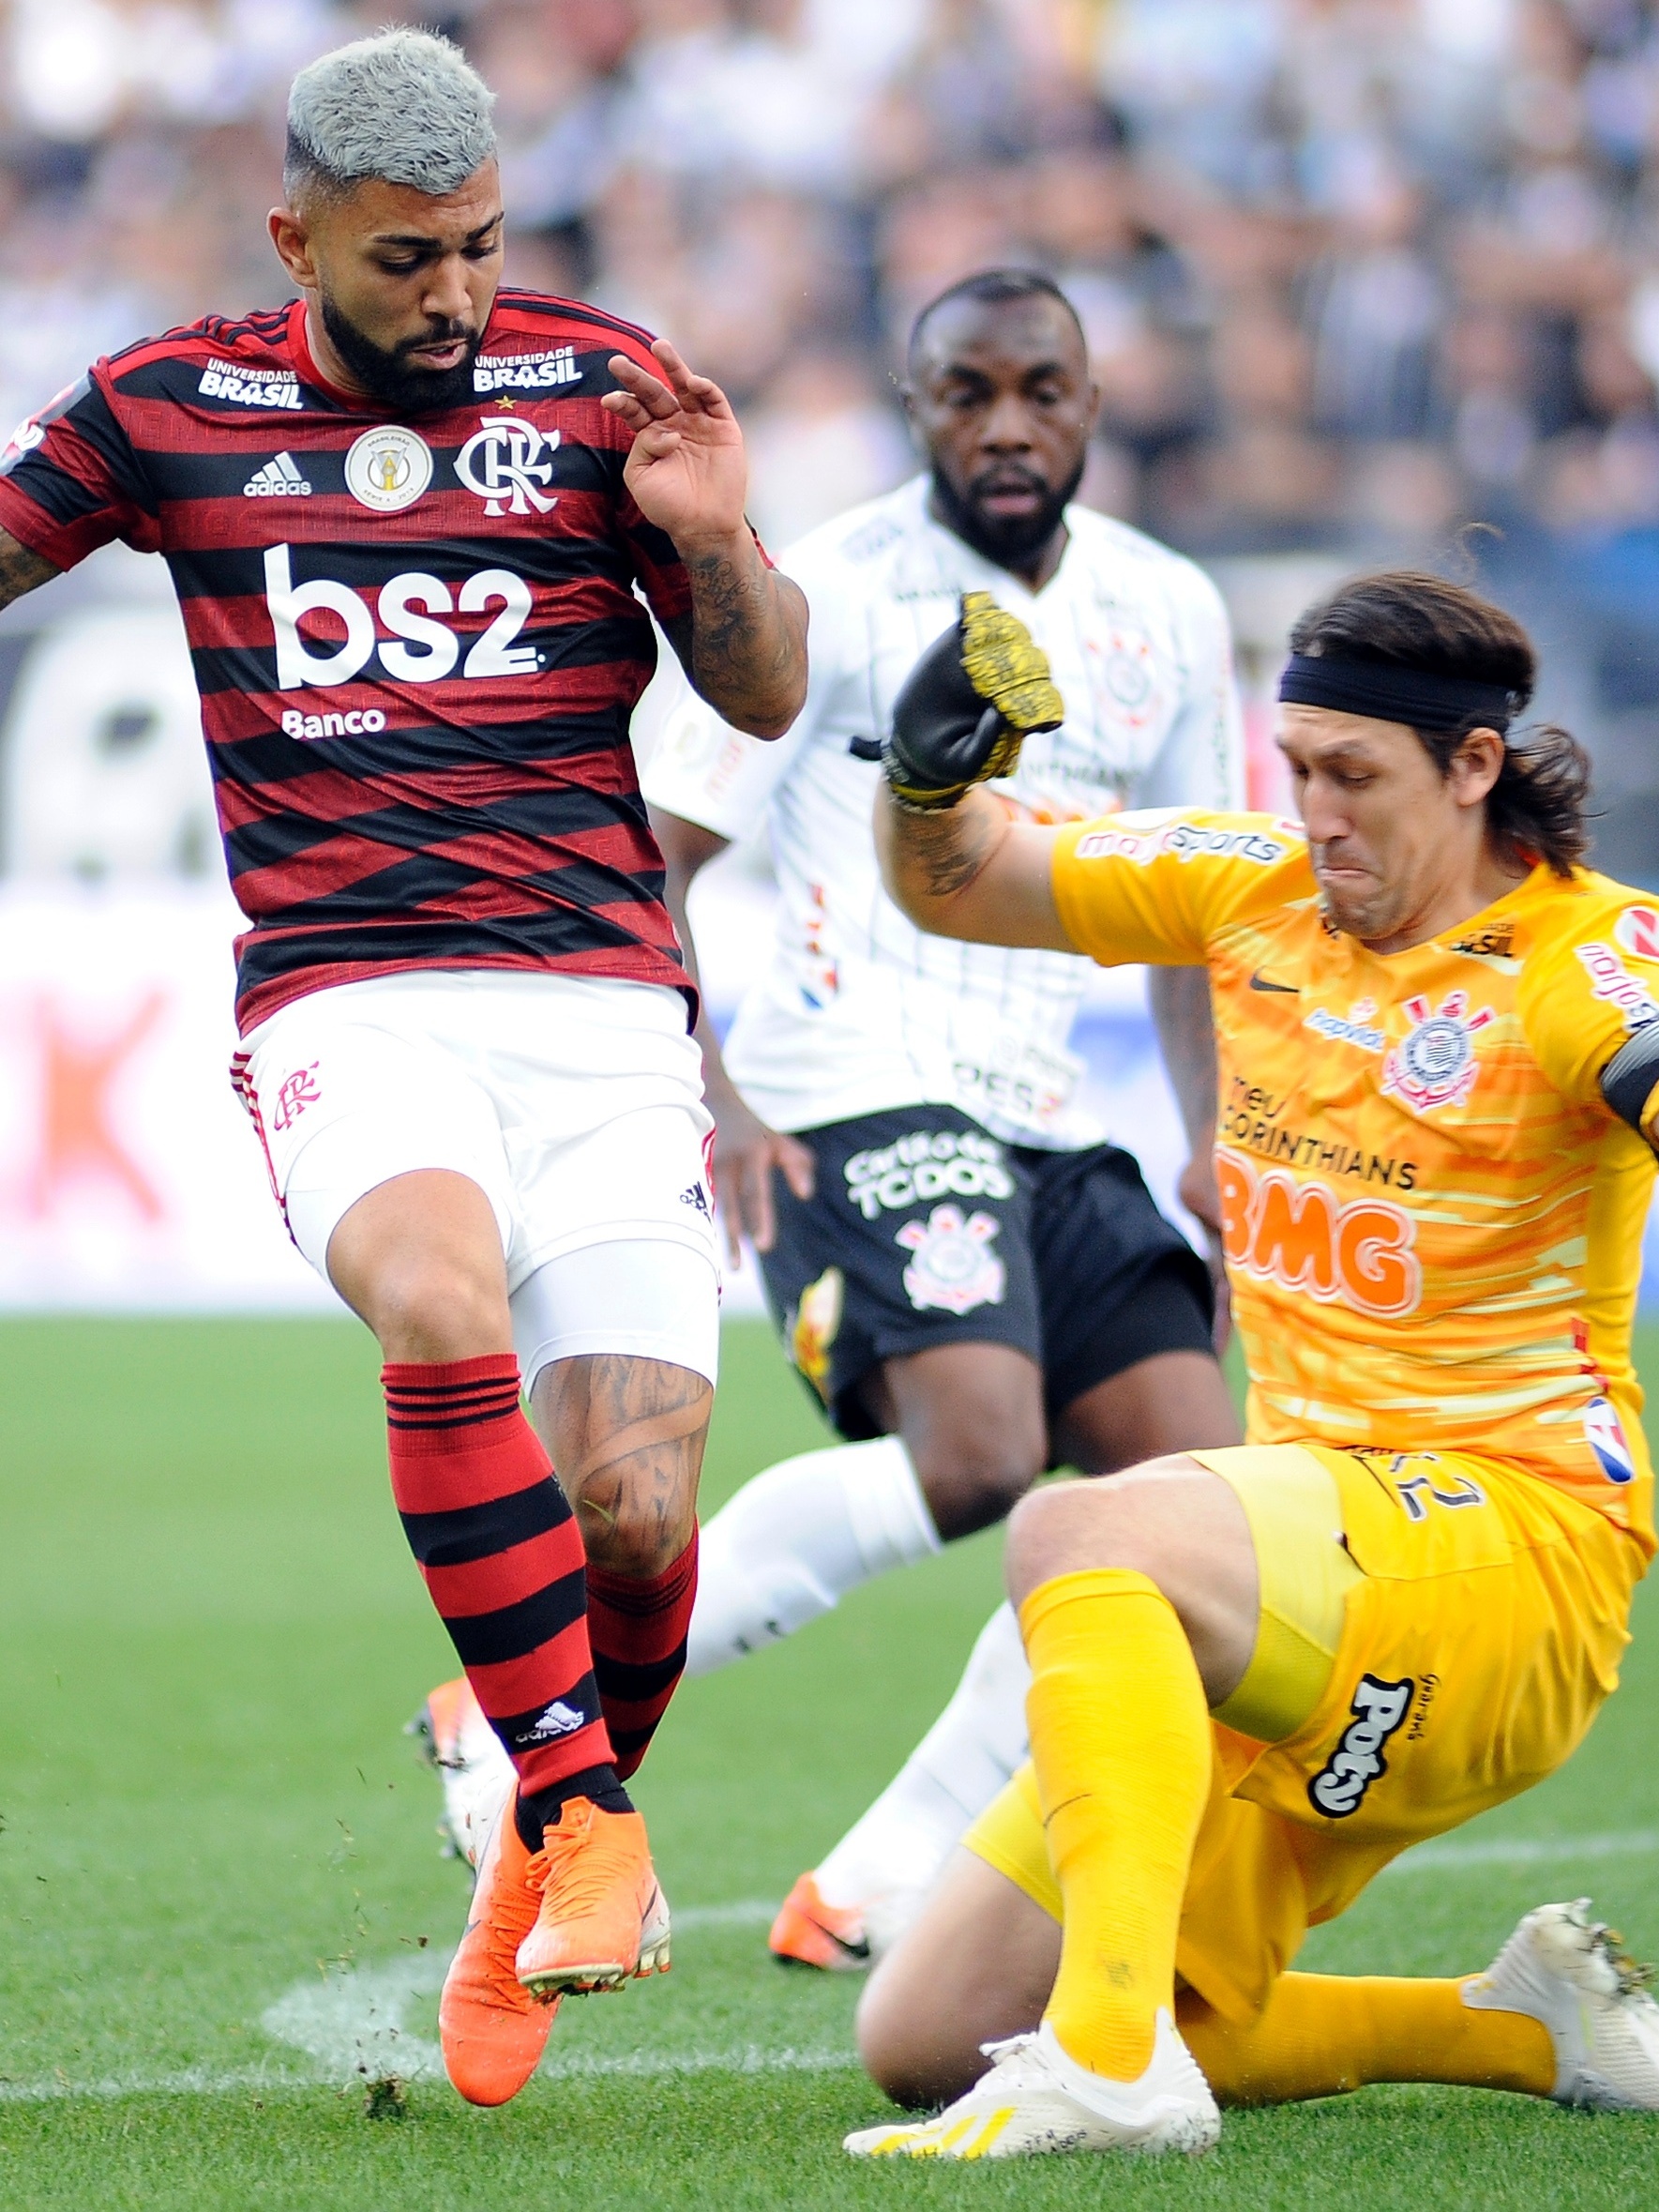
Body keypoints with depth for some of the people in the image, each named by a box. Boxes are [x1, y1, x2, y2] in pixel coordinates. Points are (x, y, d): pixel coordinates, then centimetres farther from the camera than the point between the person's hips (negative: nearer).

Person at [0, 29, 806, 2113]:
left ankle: (550, 1846, 19)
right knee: (440, 1306, -33)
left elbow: (764, 699, 12)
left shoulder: (601, 389, 8)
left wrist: (716, 544, -7)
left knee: (635, 1509, -11)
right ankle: (586, 1811, -23)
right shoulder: (173, 408, 8)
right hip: (348, 1001, -1)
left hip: (598, 999, 1)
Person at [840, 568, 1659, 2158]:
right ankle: (1527, 2026, 9)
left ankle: (1113, 2056, -44)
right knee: (926, 2037, 3)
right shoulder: (1258, 889, 10)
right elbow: (953, 887, 18)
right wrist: (929, 775, -3)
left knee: (1078, 1532, -36)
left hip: (1508, 1537, -8)